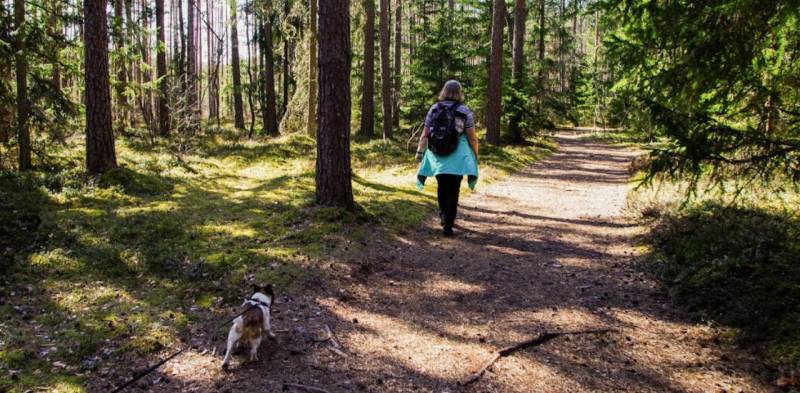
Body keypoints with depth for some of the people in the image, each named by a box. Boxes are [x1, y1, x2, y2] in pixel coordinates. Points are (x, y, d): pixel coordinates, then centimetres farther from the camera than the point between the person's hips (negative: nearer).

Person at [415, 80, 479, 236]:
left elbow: (425, 134, 3)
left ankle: (444, 216, 32)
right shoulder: (464, 111, -3)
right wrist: (475, 155, 8)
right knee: (453, 190, 3)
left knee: (442, 187, 20)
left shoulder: (433, 109, 4)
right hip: (457, 157, -3)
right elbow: (472, 137, -4)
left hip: (437, 156, 3)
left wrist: (420, 151, 12)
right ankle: (448, 225, 0)